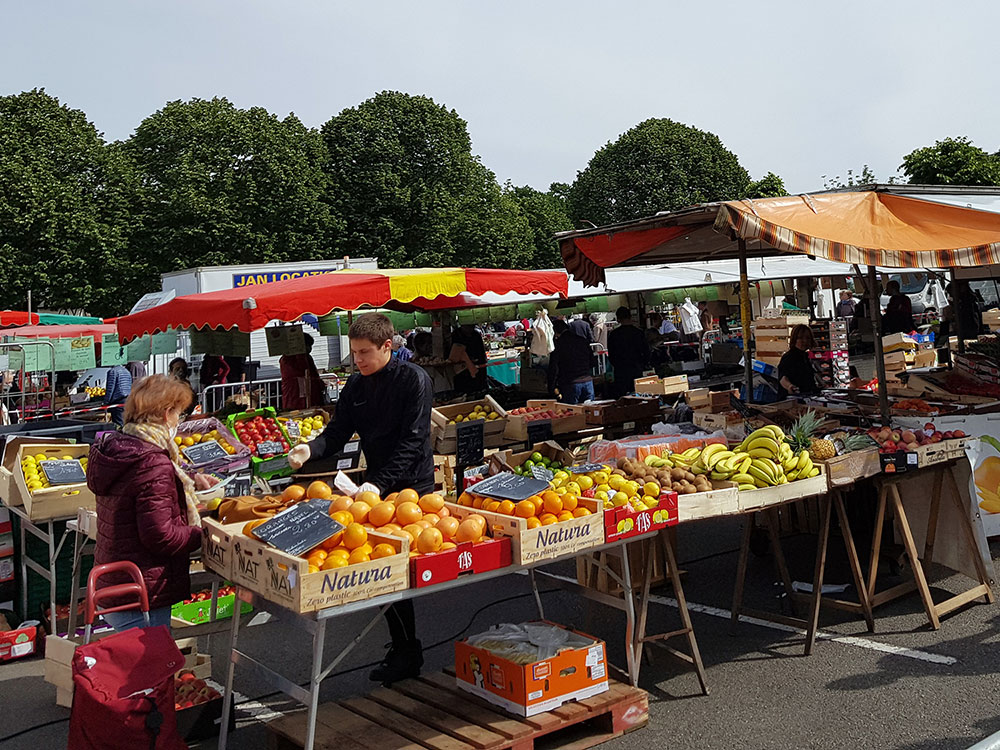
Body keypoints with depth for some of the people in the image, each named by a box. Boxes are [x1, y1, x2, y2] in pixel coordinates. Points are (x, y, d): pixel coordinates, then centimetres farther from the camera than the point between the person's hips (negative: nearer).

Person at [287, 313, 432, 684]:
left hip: (413, 486, -6)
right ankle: (403, 646, 21)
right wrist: (311, 449, -15)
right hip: (376, 486, 6)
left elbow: (412, 441, -18)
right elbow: (339, 431, 8)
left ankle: (407, 652, 9)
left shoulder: (413, 379, -12)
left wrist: (380, 483, -26)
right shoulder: (356, 385, 8)